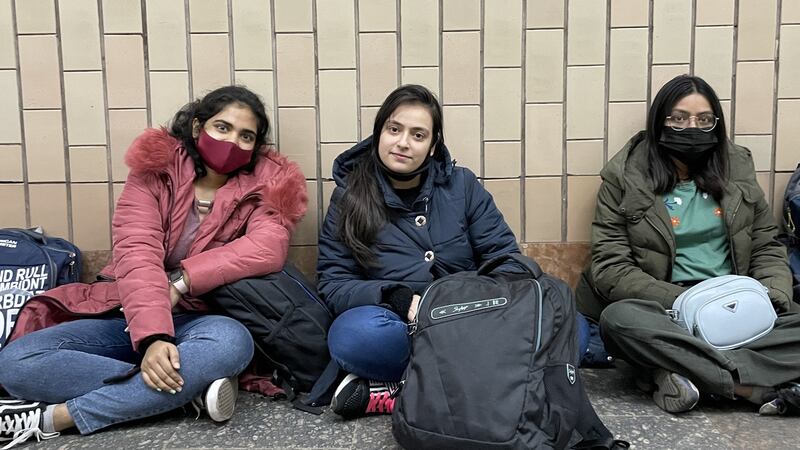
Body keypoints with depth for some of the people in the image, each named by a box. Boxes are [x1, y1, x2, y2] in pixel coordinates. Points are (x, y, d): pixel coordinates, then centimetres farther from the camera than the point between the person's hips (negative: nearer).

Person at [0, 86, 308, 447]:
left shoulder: (264, 185, -1)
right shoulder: (156, 171, -1)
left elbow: (270, 248, -21)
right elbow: (137, 254, -16)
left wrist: (182, 280, -23)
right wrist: (152, 336, -32)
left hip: (197, 319, -1)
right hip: (129, 315, 2)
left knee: (232, 342, -37)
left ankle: (54, 418, -25)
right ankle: (193, 386, -24)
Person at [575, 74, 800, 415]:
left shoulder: (736, 168, 11)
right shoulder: (625, 177, -1)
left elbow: (767, 246, 16)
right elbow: (610, 268, -7)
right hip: (664, 308, -3)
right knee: (617, 319, -36)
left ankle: (681, 372, -28)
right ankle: (757, 384, -30)